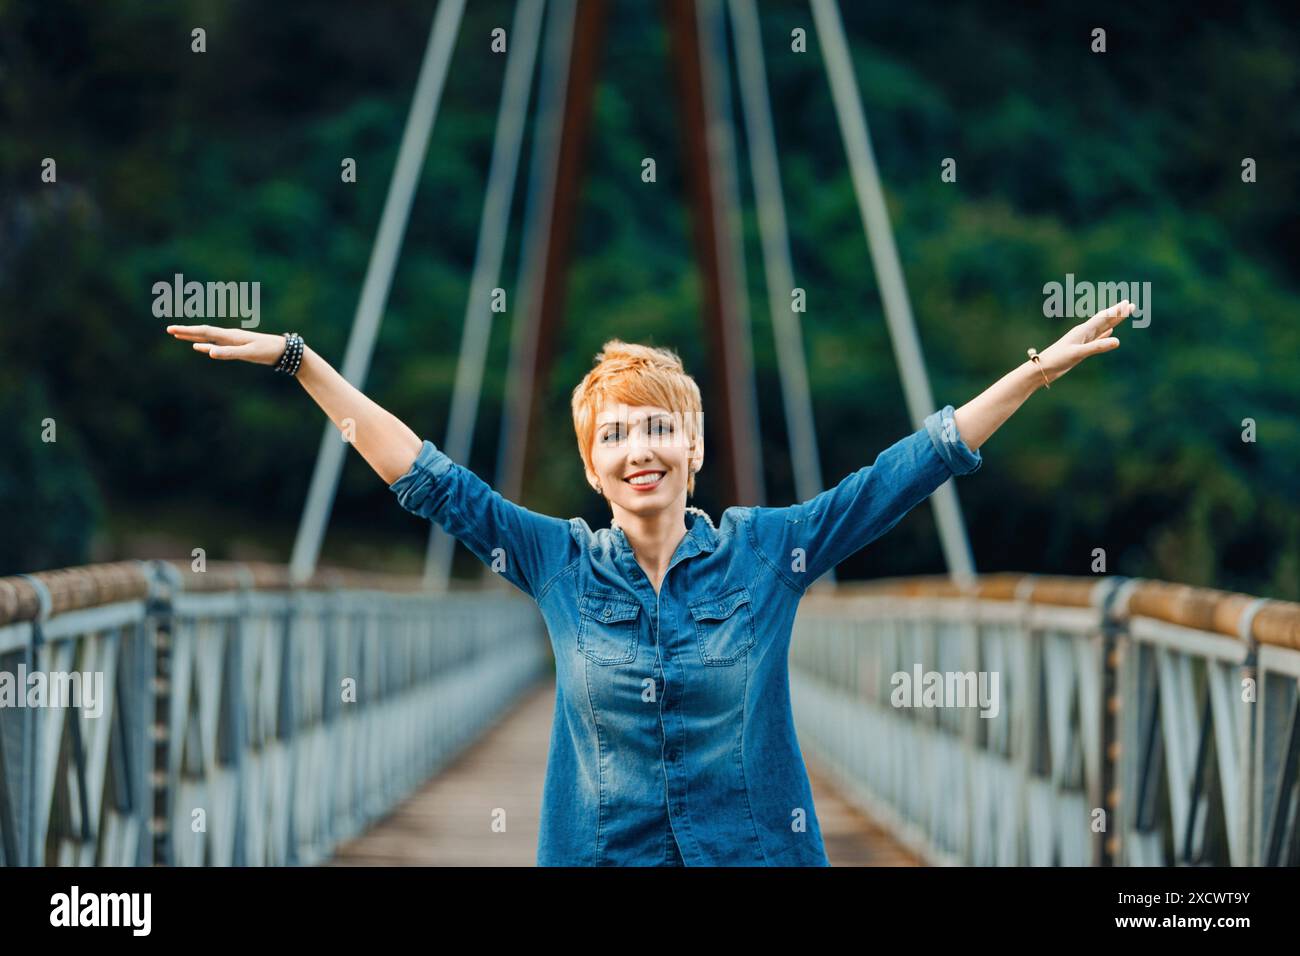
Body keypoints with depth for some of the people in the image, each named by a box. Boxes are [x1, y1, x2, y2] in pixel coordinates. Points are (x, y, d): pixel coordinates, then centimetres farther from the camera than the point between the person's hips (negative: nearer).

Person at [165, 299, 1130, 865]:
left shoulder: (765, 549, 0)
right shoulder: (561, 565, 2)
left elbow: (906, 470, -1)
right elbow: (431, 479, 4)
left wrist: (1039, 370, -5)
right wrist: (299, 362, 2)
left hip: (755, 849, -1)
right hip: (603, 851, 1)